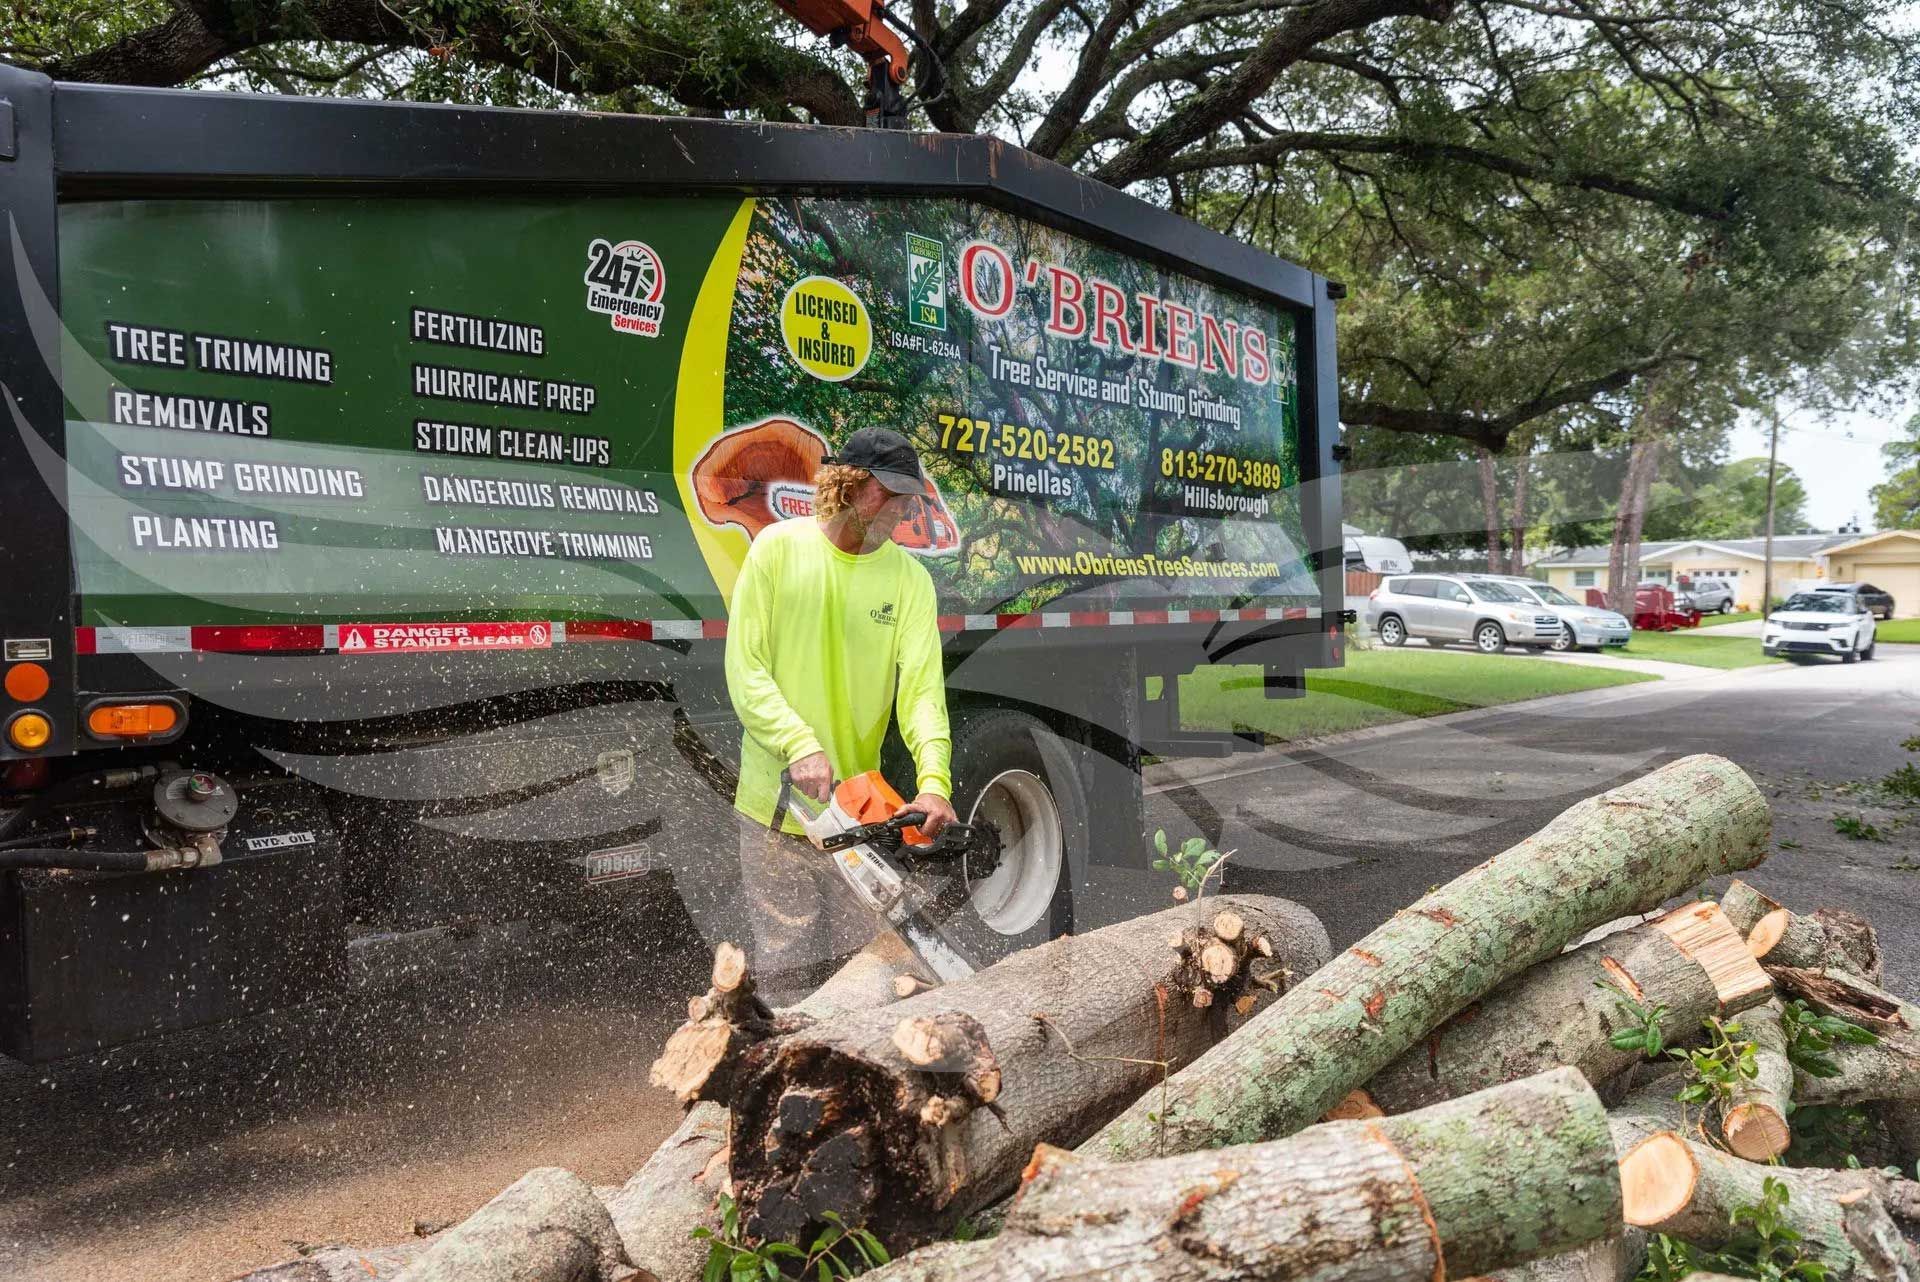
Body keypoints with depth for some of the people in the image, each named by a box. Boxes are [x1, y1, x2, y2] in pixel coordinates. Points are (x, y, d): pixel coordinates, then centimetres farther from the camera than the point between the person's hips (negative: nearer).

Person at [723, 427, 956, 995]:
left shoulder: (909, 577, 0)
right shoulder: (778, 548, -4)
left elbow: (922, 686, -10)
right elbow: (745, 671, -8)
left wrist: (934, 781, -26)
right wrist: (800, 746, -22)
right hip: (776, 800, -2)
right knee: (785, 968, 4)